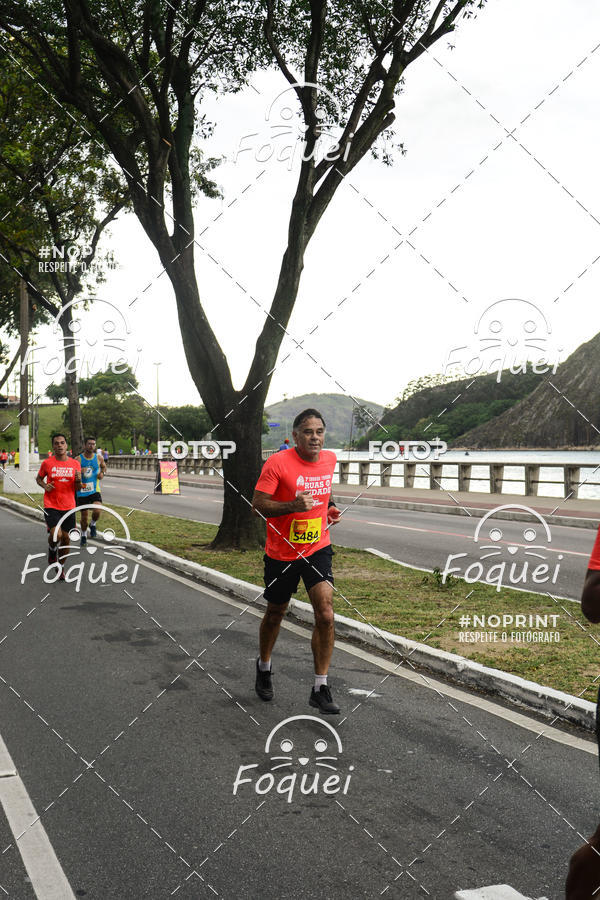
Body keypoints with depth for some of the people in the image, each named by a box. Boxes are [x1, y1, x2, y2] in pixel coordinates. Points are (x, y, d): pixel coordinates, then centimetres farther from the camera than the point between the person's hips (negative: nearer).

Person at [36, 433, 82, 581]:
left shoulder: (75, 464, 3)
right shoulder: (47, 463, -2)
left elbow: (77, 489, 8)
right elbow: (39, 478, 15)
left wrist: (78, 481, -14)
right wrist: (44, 486, -7)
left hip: (69, 507, 3)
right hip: (51, 506, -2)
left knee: (66, 538, 5)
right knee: (56, 534, -20)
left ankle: (61, 567, 24)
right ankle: (52, 551, 15)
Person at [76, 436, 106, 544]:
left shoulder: (99, 458, 0)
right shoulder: (78, 459, -7)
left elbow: (104, 466, 21)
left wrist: (102, 473, -1)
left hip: (95, 490, 1)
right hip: (82, 492, -1)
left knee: (97, 511, -22)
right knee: (84, 516, 8)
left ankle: (93, 525, 10)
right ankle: (84, 535, 32)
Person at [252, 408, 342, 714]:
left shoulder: (330, 459, 1)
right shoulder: (278, 463, -16)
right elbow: (257, 505, -17)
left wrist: (328, 507, 4)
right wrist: (293, 505, -30)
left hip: (318, 548, 3)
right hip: (281, 552, -3)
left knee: (325, 614, -13)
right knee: (275, 613, 15)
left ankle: (320, 689, -3)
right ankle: (264, 667, 43)